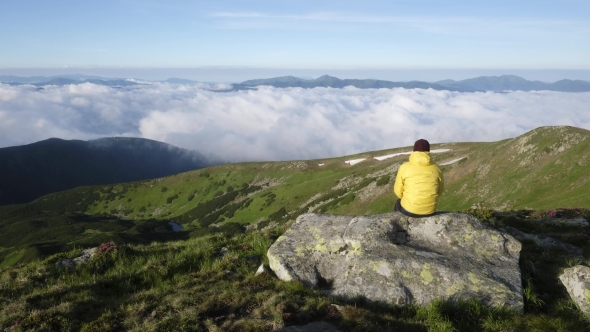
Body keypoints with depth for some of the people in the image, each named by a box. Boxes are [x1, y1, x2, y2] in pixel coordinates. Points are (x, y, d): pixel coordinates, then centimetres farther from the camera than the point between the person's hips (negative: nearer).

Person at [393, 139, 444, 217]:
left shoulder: (404, 167, -11)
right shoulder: (436, 168, -4)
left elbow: (398, 191, -3)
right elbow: (439, 190, 8)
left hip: (409, 209, -3)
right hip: (430, 209, 3)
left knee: (398, 203, 33)